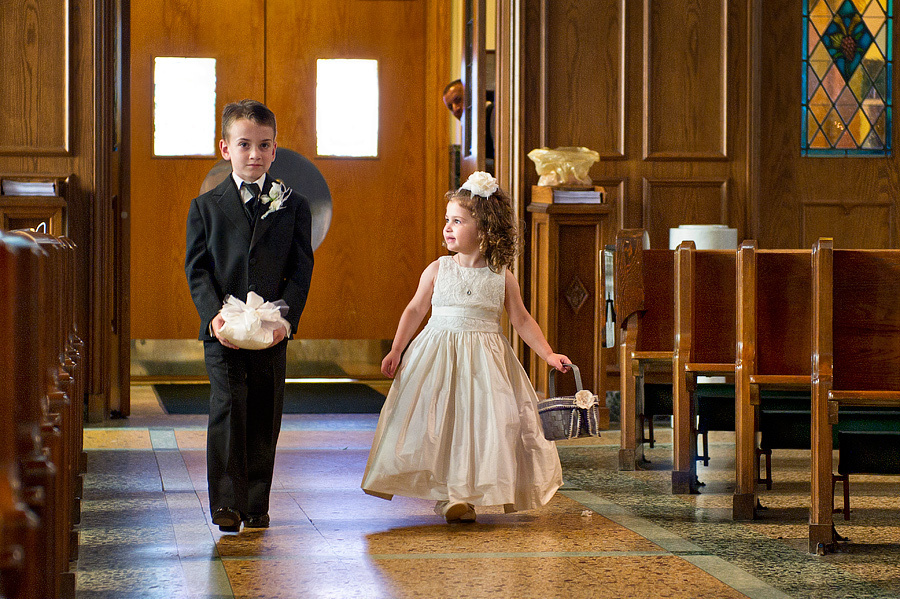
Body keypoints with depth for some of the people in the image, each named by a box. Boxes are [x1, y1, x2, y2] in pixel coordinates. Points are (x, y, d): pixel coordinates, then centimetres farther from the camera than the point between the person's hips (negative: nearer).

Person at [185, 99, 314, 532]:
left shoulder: (293, 206, 8)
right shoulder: (205, 207, 6)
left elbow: (301, 269, 3)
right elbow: (197, 269, 2)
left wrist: (285, 317, -12)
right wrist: (213, 315, -14)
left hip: (272, 333, 1)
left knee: (264, 418, 6)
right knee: (227, 411, -11)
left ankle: (257, 504, 16)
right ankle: (227, 504, -8)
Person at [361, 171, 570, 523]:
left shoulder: (501, 278, 3)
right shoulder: (437, 270, 2)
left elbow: (522, 320, 8)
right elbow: (415, 310, 8)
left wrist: (549, 355, 3)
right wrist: (396, 350, 4)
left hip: (484, 360, 1)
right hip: (439, 355, -1)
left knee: (487, 424, -4)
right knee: (439, 425, -6)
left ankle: (474, 492, 10)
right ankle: (449, 498, 1)